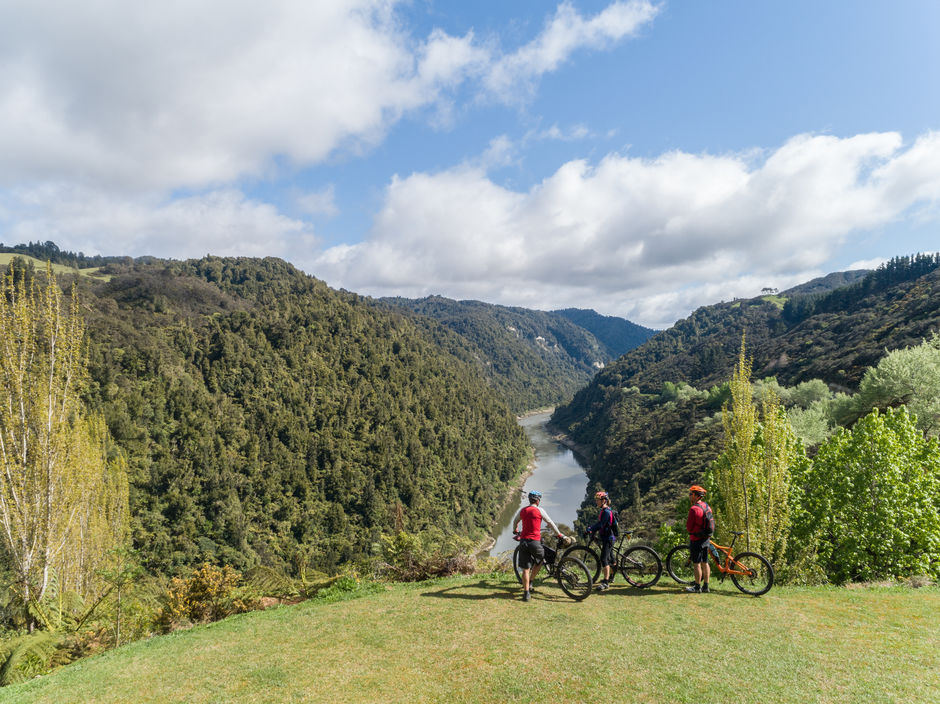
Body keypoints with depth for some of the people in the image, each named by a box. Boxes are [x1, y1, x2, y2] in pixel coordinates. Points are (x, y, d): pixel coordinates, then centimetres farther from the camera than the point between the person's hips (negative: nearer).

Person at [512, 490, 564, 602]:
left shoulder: (522, 510, 11)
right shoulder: (539, 510, -3)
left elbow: (515, 521, 27)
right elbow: (550, 523, 4)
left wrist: (515, 531, 47)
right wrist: (559, 535, 16)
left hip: (523, 541, 4)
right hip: (534, 541, -4)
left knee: (526, 569, 5)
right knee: (540, 561, 23)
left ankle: (526, 593, 4)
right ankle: (530, 582, 21)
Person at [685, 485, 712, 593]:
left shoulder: (694, 509, -20)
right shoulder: (707, 506, 6)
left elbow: (689, 527, -16)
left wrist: (690, 531, 4)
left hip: (696, 540, -8)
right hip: (706, 539, 8)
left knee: (697, 564, 0)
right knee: (705, 563, 12)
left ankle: (697, 587, 7)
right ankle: (705, 586, 19)